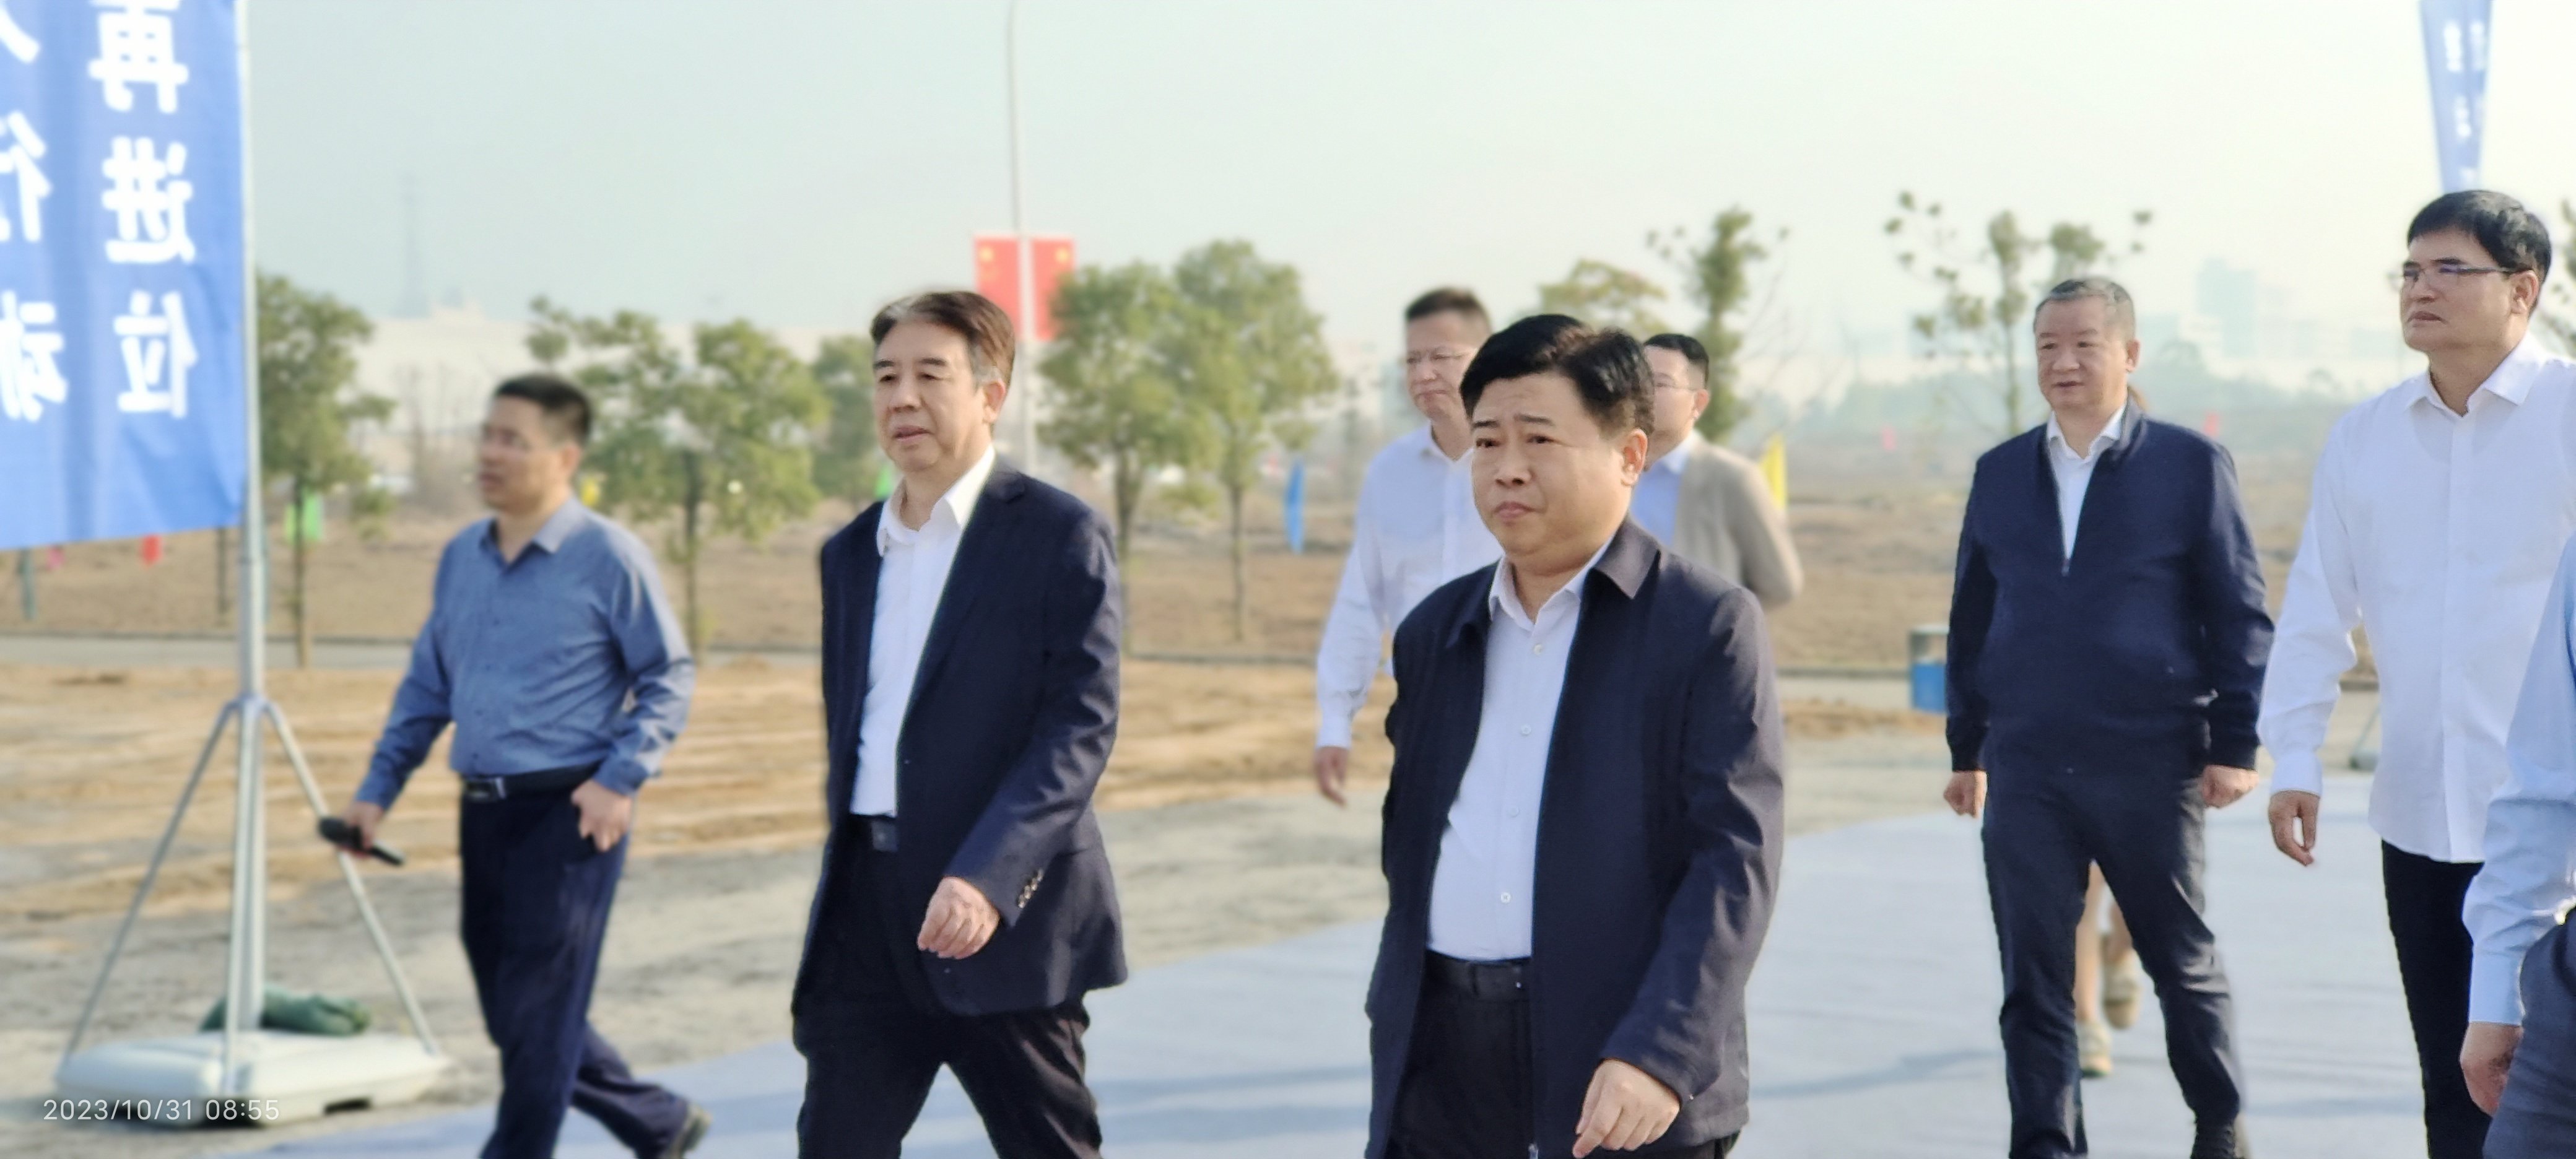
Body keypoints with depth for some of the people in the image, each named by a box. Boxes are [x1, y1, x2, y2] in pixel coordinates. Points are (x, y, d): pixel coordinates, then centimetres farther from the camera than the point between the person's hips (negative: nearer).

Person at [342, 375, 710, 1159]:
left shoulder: (608, 556, -7)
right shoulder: (460, 558, 12)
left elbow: (670, 677, -5)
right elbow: (427, 685, 18)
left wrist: (621, 780, -15)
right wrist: (378, 789, 12)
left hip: (567, 813, -7)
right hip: (483, 813, 7)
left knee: (538, 1018, -4)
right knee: (512, 1014, 13)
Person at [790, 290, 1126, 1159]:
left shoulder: (1060, 536, -6)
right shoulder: (851, 554, 15)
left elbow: (1081, 726, -14)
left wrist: (987, 877, -25)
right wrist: (845, 876, 18)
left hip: (1003, 913, -5)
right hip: (866, 913, 5)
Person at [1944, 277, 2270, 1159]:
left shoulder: (2190, 464, 0)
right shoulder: (2000, 474, 10)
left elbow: (2238, 613, -1)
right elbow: (1971, 619, 14)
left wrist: (2235, 742, -6)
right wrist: (1967, 748, 12)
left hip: (2152, 763, -3)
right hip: (2027, 771, 3)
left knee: (2182, 961, 10)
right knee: (2033, 977, 2)